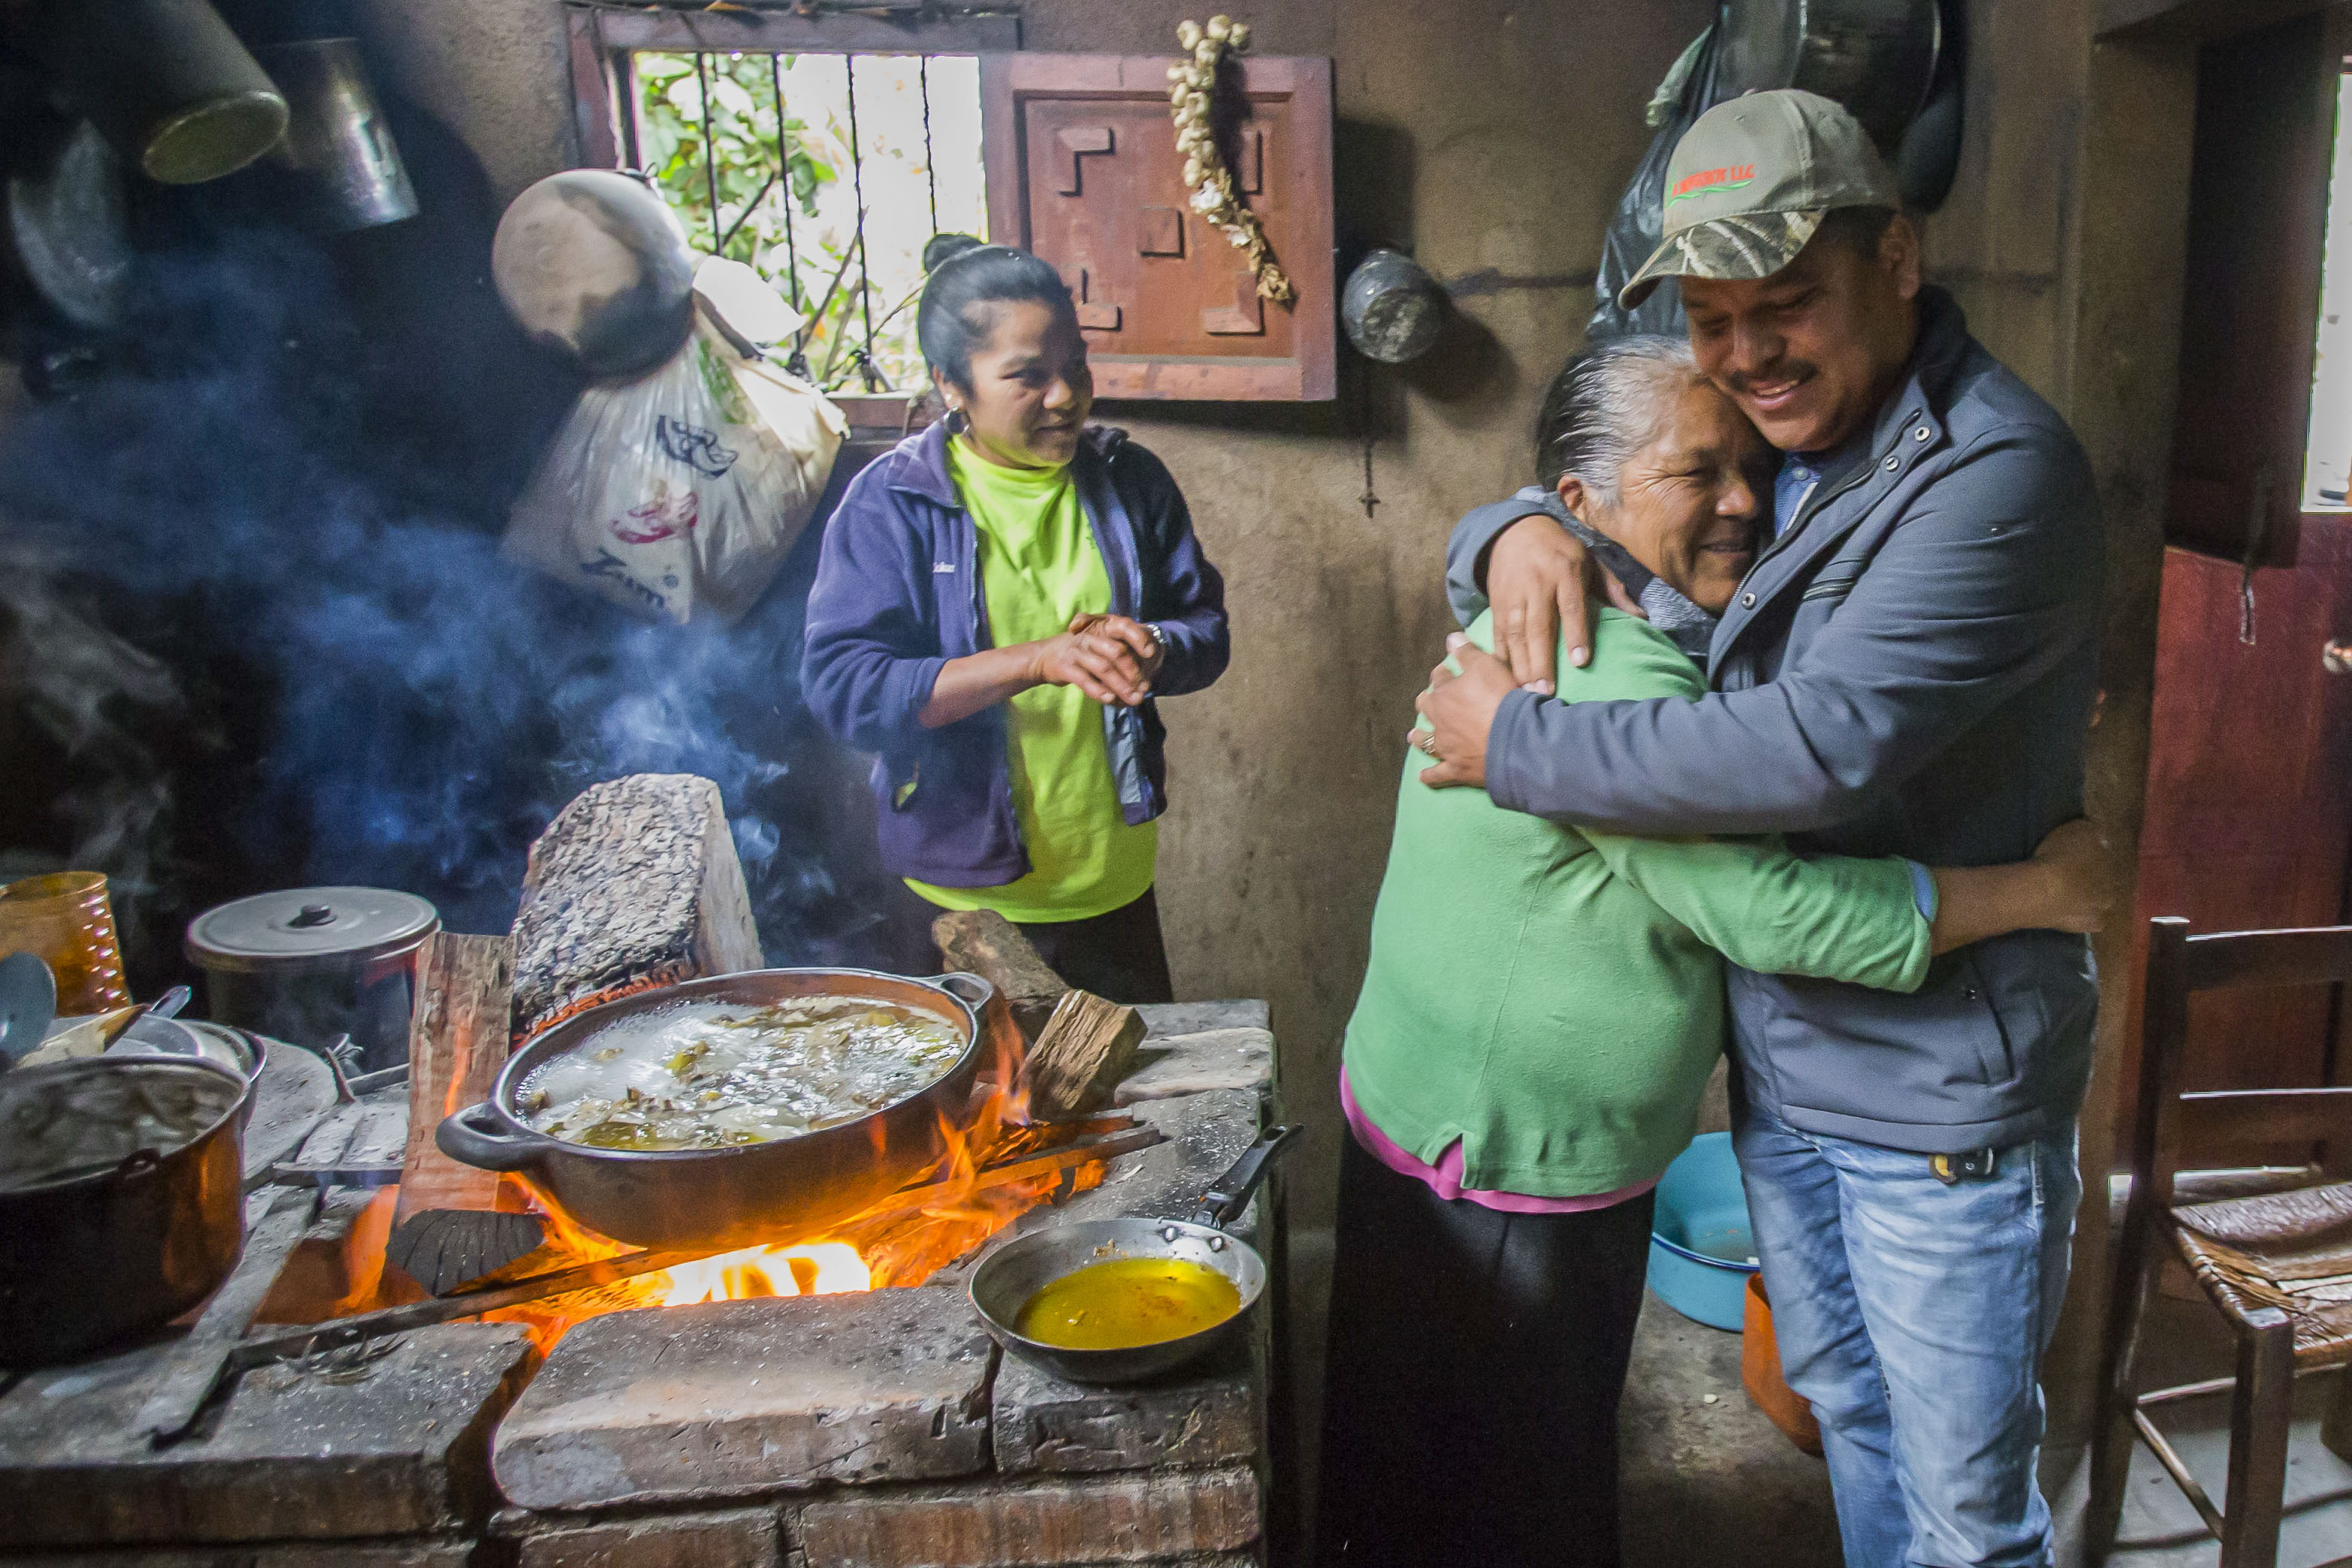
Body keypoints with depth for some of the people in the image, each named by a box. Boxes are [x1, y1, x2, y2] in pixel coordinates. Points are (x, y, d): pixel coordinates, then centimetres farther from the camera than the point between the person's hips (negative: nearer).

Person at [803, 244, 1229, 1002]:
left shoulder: (1128, 479, 1)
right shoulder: (891, 500, -10)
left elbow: (1207, 627, 6)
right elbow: (839, 685, -19)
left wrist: (1152, 649, -19)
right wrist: (1039, 660, -28)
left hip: (1114, 881, 4)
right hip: (961, 896, -3)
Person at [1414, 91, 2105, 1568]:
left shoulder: (1999, 474, -22)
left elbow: (1817, 746, -32)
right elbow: (1579, 511, 15)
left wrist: (1518, 744, -23)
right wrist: (1518, 530, -11)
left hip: (1938, 1084, -7)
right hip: (1776, 1055, 7)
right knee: (1842, 1399, 26)